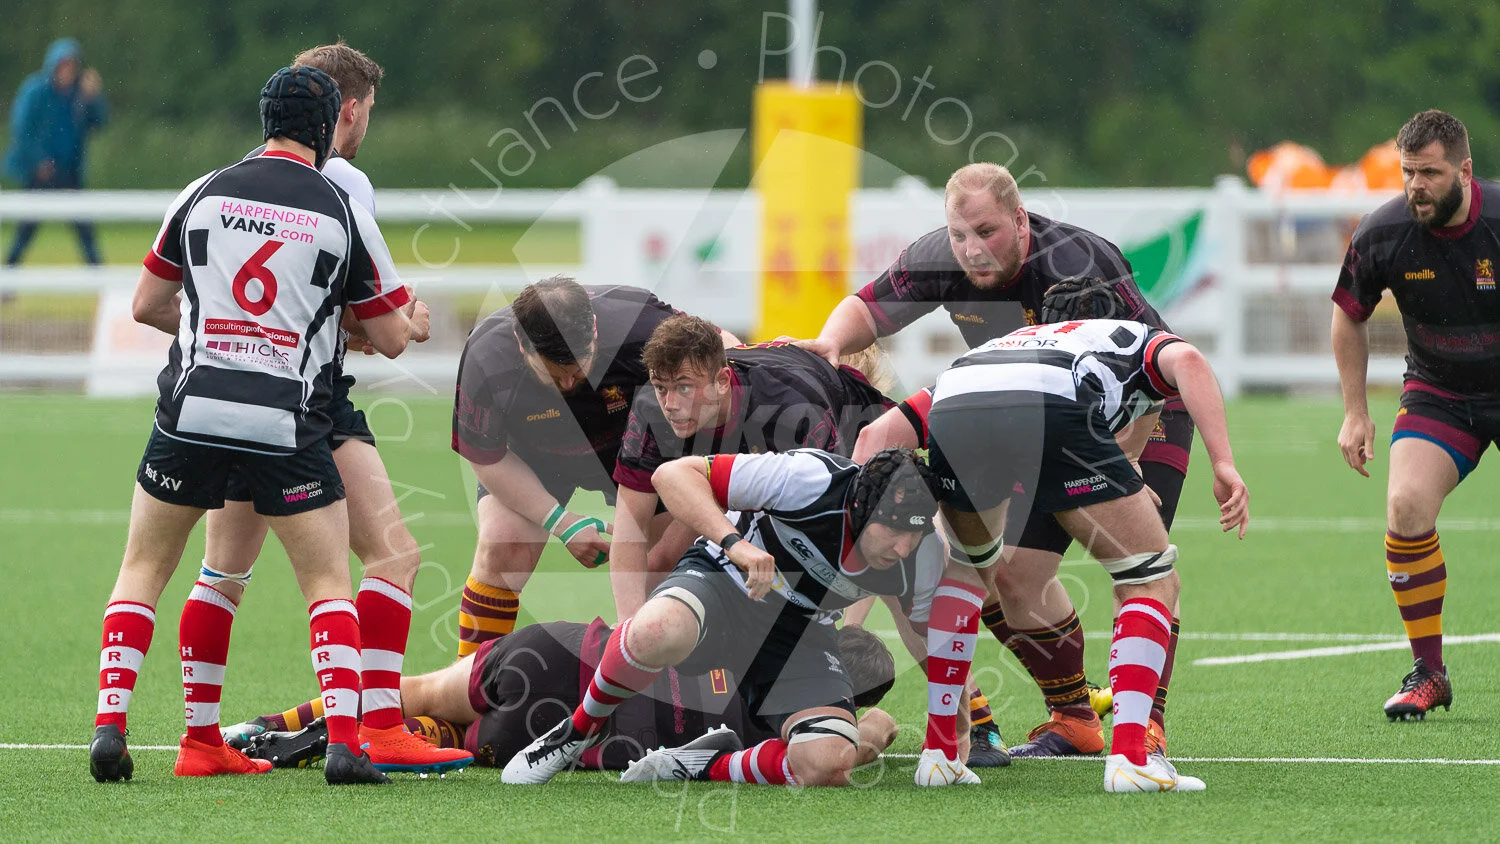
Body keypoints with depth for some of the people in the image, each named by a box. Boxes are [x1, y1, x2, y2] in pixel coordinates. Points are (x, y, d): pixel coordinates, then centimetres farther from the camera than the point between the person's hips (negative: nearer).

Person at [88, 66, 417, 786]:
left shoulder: (203, 194, 6)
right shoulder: (344, 214, 2)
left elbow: (147, 305, 16)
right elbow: (392, 340, 9)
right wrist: (410, 315, 32)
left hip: (191, 411, 2)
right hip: (288, 423, -1)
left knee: (143, 570, 15)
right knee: (329, 585, 7)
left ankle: (109, 727, 2)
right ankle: (344, 742, -8)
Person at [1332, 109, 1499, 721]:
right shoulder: (1381, 234, -13)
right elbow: (1349, 316, 6)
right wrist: (1355, 413, 4)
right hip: (1437, 394, 2)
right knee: (1406, 506, -20)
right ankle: (1429, 674, -6)